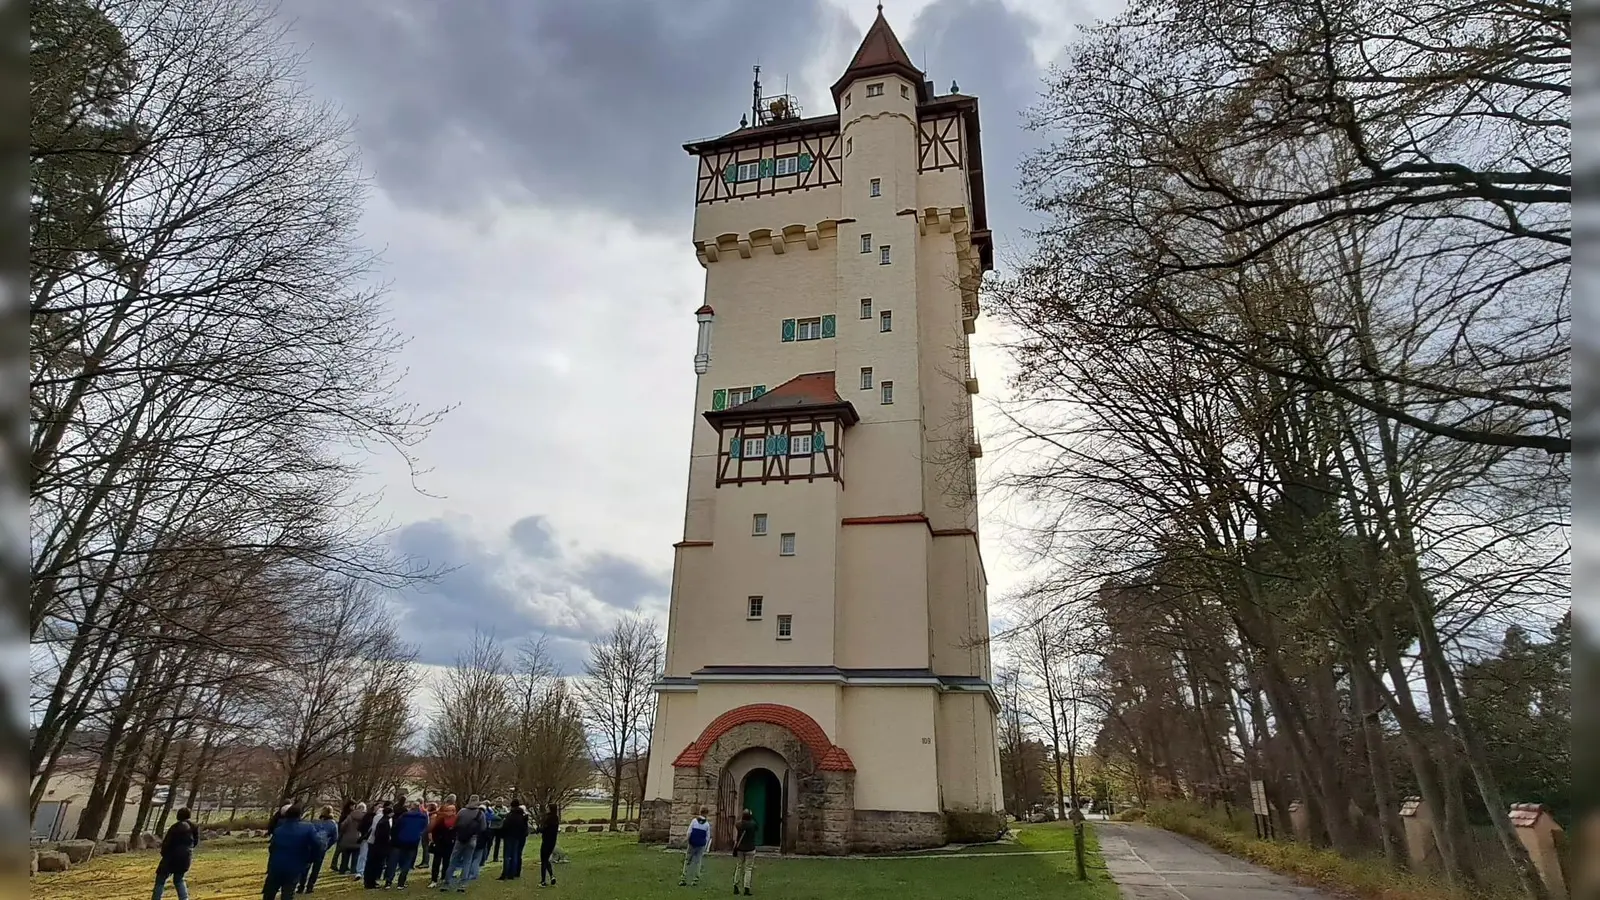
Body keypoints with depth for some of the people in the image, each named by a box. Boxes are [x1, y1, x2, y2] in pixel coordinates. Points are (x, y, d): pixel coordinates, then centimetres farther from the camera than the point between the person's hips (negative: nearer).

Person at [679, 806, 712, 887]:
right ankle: (696, 879, 10)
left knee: (687, 861, 9)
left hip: (692, 844, -1)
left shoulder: (694, 821, -6)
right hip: (701, 845, 1)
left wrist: (688, 841, 6)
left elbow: (689, 832, -7)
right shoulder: (707, 824, -3)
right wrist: (705, 846, 11)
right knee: (698, 862, 11)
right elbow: (708, 837, 1)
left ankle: (684, 879, 8)